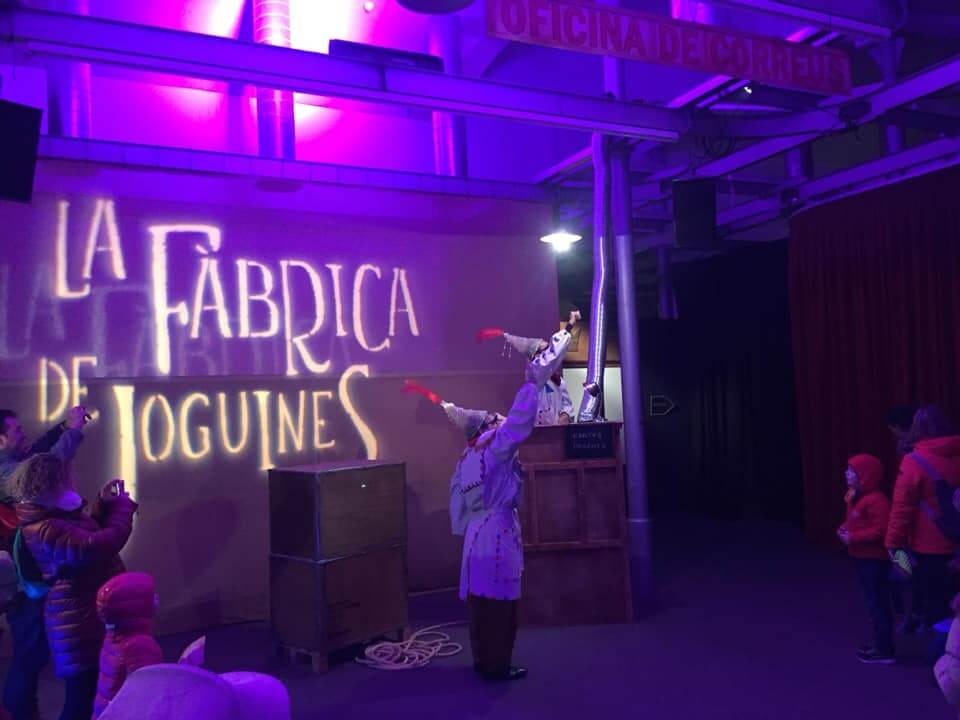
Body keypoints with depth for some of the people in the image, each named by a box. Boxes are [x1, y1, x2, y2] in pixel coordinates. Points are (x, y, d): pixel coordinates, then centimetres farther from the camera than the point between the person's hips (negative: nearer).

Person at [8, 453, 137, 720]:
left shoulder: (55, 516, 7)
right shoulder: (45, 531, -26)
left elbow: (89, 537, 22)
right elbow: (102, 545, -35)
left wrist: (105, 505, 7)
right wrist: (122, 505, -18)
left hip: (87, 618, 10)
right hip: (81, 625, -10)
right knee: (83, 698, -1)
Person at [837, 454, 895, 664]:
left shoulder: (876, 500, -21)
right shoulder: (857, 497, 11)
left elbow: (880, 531, -27)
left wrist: (852, 538, -22)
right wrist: (845, 529, 2)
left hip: (875, 559, -10)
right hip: (863, 558, 10)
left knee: (878, 604, -3)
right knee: (874, 603, 17)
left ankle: (885, 651, 5)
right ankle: (880, 644, 27)